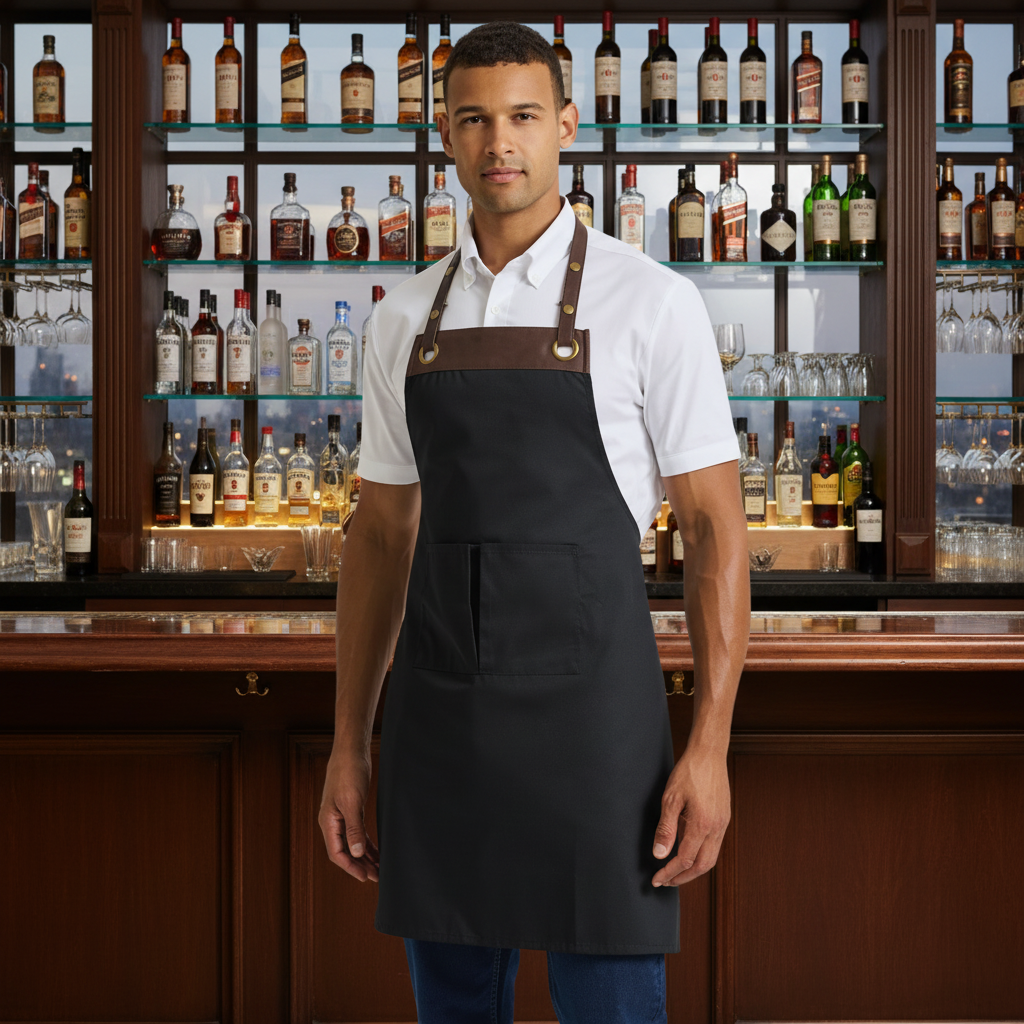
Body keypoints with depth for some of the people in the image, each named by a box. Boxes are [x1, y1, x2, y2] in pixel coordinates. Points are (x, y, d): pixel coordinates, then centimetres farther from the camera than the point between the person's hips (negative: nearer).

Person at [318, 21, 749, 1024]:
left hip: (589, 714, -4)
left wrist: (710, 746, -11)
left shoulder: (651, 303, -4)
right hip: (436, 716, 4)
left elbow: (713, 527, -4)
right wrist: (348, 745, 11)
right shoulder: (404, 319, 9)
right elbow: (382, 534, 13)